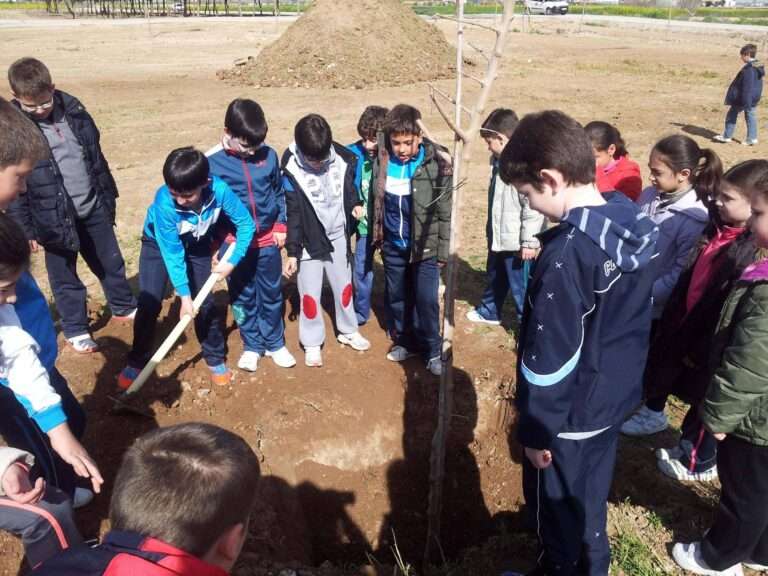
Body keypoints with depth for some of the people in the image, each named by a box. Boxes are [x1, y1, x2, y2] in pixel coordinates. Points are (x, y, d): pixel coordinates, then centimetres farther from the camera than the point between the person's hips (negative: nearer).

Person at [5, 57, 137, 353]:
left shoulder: (73, 109, -1)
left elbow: (96, 155, 9)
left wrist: (107, 196, 13)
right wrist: (26, 228, -11)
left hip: (93, 208, 4)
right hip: (54, 217, -4)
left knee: (111, 262, 19)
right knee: (64, 278, 10)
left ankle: (124, 307, 40)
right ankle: (75, 329, 27)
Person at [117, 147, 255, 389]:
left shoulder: (220, 190, -35)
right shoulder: (164, 202, -38)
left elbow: (246, 224, -21)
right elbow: (172, 253, -30)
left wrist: (232, 261, -25)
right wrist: (184, 295, -29)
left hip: (198, 245, 2)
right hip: (160, 244, -1)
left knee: (205, 303, 0)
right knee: (149, 304, -7)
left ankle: (216, 358, 20)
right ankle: (137, 362, 13)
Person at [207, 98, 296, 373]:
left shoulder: (268, 155, -6)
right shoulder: (212, 162, -12)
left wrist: (281, 226, 4)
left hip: (268, 240, 2)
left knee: (272, 294, 14)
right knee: (243, 297, 12)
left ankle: (274, 343, 32)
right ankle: (252, 346, 30)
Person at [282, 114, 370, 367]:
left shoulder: (342, 159, -12)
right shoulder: (291, 169, -19)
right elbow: (292, 214, -14)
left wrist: (355, 205, -14)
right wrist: (292, 251, -12)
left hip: (337, 236, 4)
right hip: (309, 240, -3)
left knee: (344, 285, 18)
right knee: (310, 293, 5)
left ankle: (347, 331, 39)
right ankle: (312, 343, 23)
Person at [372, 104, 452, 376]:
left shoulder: (436, 166, -15)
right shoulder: (382, 162, -4)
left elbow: (445, 214, -10)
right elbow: (377, 203, 8)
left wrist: (443, 251, -8)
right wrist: (377, 237, 11)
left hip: (425, 247, -4)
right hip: (393, 246, 4)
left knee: (426, 300, 0)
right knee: (397, 297, 16)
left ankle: (432, 350, 19)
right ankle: (404, 341, 36)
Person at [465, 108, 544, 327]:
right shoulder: (499, 160, 7)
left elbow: (533, 206, -25)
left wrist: (529, 241, -21)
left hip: (516, 241, -10)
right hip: (498, 237, 10)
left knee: (521, 286, 4)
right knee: (495, 278, 27)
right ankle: (489, 312, 47)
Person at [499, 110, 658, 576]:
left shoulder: (567, 253, -30)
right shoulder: (635, 224, -4)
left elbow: (549, 357, -24)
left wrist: (535, 430, -13)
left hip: (571, 414, -8)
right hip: (614, 397, 8)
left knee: (558, 507, 17)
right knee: (590, 498, 28)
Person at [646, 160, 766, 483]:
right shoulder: (717, 232, 1)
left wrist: (702, 349, -17)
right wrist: (674, 328, 10)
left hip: (714, 344, -7)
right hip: (689, 330, 7)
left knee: (706, 404, 13)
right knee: (695, 399, 23)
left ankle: (699, 463, 33)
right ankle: (689, 447, 42)